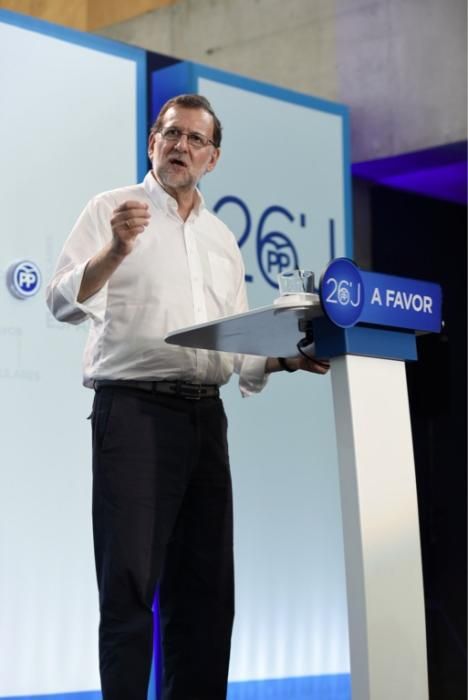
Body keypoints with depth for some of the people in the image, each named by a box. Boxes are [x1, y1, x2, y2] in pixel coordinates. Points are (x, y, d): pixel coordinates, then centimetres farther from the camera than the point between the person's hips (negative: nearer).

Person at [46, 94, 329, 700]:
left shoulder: (223, 240, 21)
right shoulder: (113, 210, 5)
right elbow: (63, 303, -8)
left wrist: (286, 358, 3)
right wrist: (115, 252, -24)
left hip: (205, 415, 6)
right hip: (133, 407, -6)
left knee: (206, 587, 5)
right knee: (131, 583, -8)